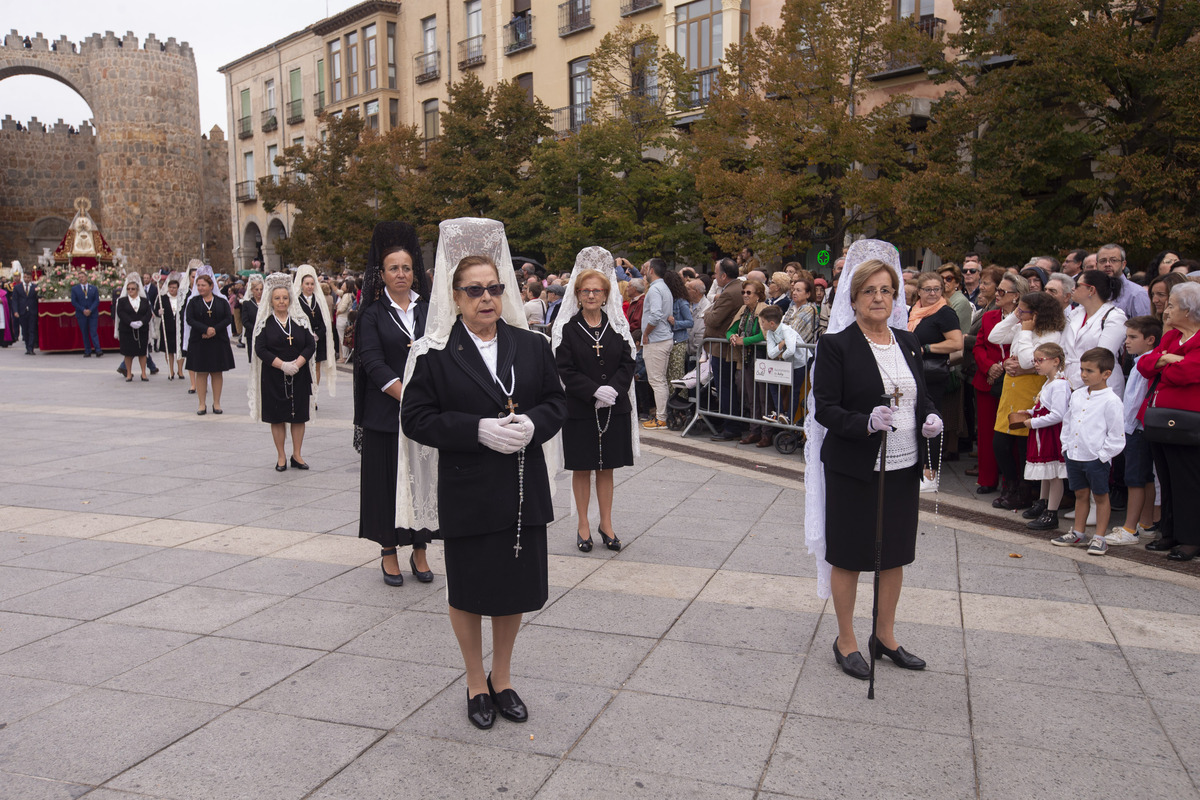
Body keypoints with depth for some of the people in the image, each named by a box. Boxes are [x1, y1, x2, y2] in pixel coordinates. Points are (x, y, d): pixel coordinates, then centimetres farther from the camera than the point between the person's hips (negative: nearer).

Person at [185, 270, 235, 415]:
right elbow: (189, 319, -6)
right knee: (201, 373, 1)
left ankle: (216, 403, 12)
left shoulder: (222, 301, 6)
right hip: (198, 342, 0)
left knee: (217, 373, 4)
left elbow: (228, 319, -3)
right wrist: (206, 329, -20)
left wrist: (214, 330, -17)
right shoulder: (193, 302, 6)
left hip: (218, 342, 0)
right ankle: (202, 404, 7)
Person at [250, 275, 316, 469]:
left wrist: (297, 364, -15)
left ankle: (297, 455, 15)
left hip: (299, 376, 2)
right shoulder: (264, 322, 1)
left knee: (299, 416, 4)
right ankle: (281, 456, 14)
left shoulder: (301, 320, 5)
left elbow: (311, 345, 0)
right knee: (277, 417, 3)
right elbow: (260, 349, -7)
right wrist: (282, 365, -18)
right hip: (273, 377, -1)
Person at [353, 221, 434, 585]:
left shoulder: (429, 310, 8)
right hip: (386, 413, -2)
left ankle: (420, 550, 18)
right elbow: (373, 364, -10)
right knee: (388, 478, 3)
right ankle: (389, 552, 16)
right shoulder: (372, 314, 0)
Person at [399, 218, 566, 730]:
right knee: (469, 591, 12)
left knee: (517, 587, 14)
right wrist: (478, 429, -22)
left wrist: (533, 423, -15)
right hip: (466, 493, -3)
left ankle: (502, 677, 37)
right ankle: (476, 683, 34)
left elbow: (557, 401, 8)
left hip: (523, 491, 3)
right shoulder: (435, 353, -6)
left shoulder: (532, 345, 3)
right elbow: (415, 419, -10)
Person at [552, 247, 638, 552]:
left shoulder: (617, 326, 5)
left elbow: (628, 363, 1)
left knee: (606, 468, 11)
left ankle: (606, 524, 23)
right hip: (579, 409, -2)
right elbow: (565, 370, -9)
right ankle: (583, 526, 19)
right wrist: (594, 391, -19)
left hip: (614, 408, 2)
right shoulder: (567, 329, -4)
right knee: (582, 468, 7)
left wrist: (613, 389, -16)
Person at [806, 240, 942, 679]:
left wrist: (930, 417, -5)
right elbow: (825, 409, -13)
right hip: (854, 469, -6)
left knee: (894, 553, 16)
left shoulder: (908, 342, 8)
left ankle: (885, 636, 34)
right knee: (848, 555, 7)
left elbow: (922, 394, 17)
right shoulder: (835, 345, -10)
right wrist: (866, 423, -30)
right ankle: (846, 641, 24)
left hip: (903, 467, 6)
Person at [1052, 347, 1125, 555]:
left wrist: (1103, 454, -12)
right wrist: (1066, 446, 11)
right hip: (1074, 455, 6)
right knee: (1080, 494, 17)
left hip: (1096, 458, -6)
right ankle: (1078, 533, 27)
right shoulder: (1077, 395, 7)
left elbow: (1116, 435, -12)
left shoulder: (1111, 401, -13)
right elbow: (1067, 422, 17)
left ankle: (1099, 538, 16)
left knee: (1100, 496, 7)